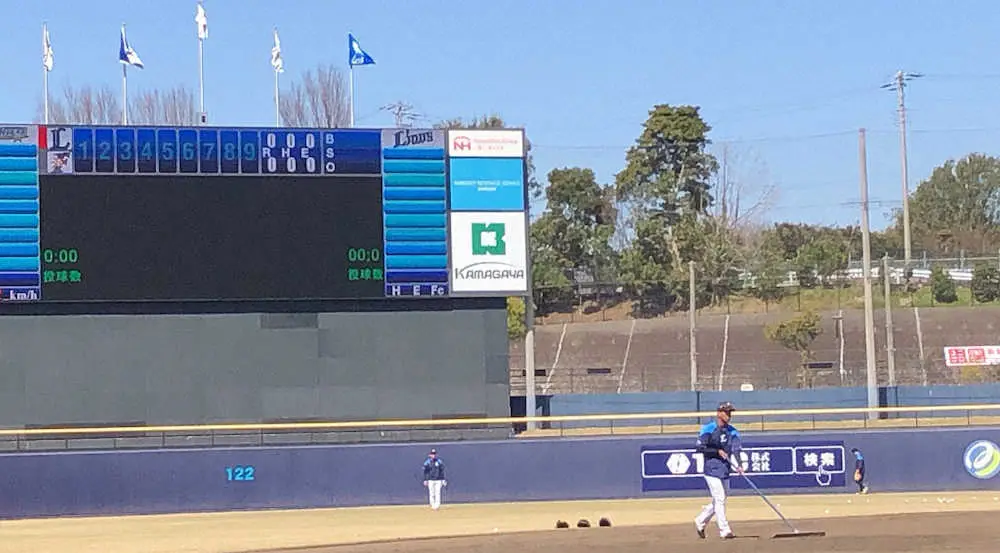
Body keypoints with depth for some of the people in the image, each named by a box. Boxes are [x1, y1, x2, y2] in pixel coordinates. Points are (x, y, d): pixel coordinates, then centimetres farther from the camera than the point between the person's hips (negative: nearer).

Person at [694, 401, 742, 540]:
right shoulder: (708, 430, -7)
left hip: (725, 471, 6)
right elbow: (700, 448, -11)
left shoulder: (732, 432, 9)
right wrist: (718, 451, -19)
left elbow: (735, 450, -1)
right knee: (720, 499, -10)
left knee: (718, 500, 13)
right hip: (712, 470, -6)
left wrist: (737, 466, -17)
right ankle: (724, 531, -7)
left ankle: (700, 522, 31)